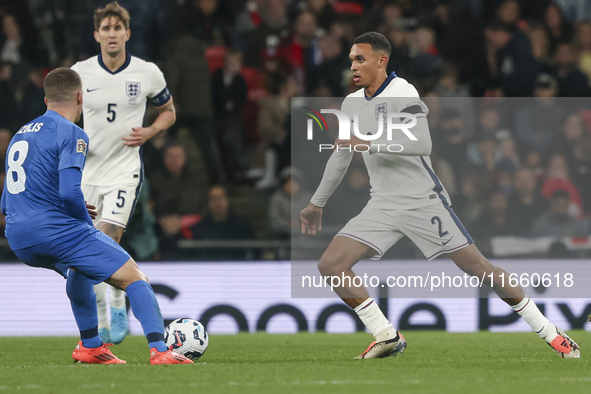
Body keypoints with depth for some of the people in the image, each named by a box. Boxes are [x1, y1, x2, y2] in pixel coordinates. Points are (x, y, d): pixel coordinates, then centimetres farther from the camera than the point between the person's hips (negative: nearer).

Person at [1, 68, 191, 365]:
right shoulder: (71, 134, -5)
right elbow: (70, 192, -19)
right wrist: (86, 222, 1)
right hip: (56, 229, -8)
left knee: (78, 267, 37)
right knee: (134, 279, -4)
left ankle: (90, 346, 34)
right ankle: (158, 349, -22)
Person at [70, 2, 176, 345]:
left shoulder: (147, 73, -3)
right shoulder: (79, 73, -2)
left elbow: (169, 111, 12)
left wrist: (149, 132, -7)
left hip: (125, 169, -3)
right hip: (87, 170, 3)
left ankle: (118, 306, 2)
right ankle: (100, 325, 21)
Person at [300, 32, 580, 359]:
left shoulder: (401, 93, -13)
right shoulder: (352, 104, 10)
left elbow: (422, 144, -28)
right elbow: (341, 154, 26)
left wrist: (369, 143, -29)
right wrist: (317, 202, 33)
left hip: (423, 200, -7)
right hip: (383, 206, 7)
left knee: (478, 268, -6)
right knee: (330, 265, -9)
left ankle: (550, 334, 5)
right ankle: (387, 338, -1)